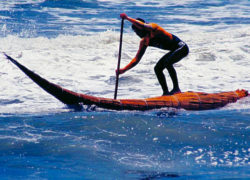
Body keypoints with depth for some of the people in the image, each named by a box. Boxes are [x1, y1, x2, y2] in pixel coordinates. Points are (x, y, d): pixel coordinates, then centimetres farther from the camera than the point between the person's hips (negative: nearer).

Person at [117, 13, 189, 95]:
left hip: (181, 47, -10)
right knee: (157, 68, 6)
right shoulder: (144, 42, 4)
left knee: (167, 62, -30)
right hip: (174, 51, 10)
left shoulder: (153, 28, -18)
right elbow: (137, 59, 7)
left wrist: (127, 18, -37)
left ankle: (176, 88, -21)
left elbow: (142, 25, -41)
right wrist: (124, 69, 0)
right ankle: (166, 92, 11)